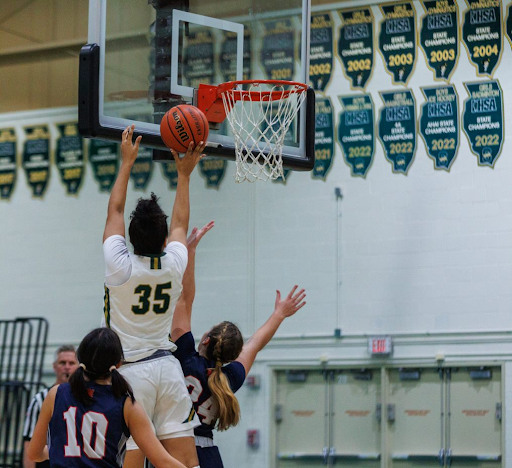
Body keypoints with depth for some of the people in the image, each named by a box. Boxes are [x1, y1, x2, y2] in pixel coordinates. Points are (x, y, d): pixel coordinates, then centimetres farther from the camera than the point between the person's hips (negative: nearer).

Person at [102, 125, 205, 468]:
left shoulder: (120, 266, -11)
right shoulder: (174, 263, -2)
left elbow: (115, 211, 6)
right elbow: (181, 223, 19)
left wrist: (127, 162, 17)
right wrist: (184, 175, 30)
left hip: (130, 372, -4)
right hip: (167, 367, 4)